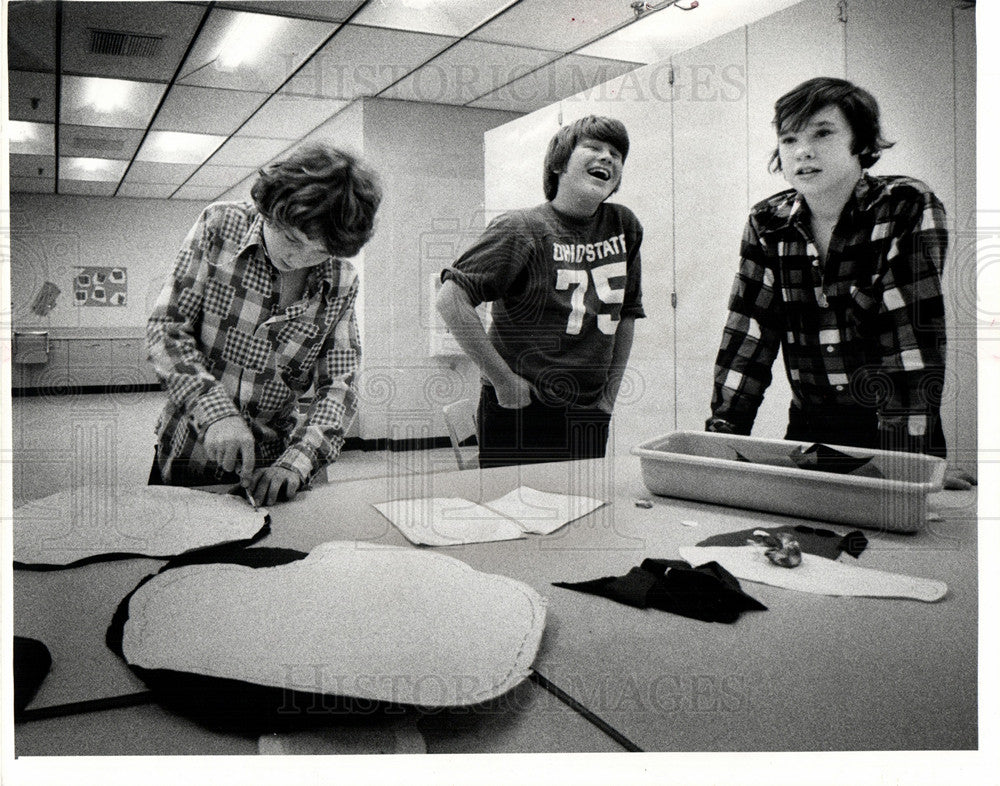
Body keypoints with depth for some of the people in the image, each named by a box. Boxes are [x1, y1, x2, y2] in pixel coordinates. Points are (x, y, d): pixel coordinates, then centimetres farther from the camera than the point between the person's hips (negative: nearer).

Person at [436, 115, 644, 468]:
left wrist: (609, 393, 12)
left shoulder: (625, 227, 6)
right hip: (521, 414, -5)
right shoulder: (521, 228, -10)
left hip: (590, 419, 5)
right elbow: (450, 299, -17)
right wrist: (504, 380, -16)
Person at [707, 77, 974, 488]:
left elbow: (912, 340, -18)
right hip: (807, 429, 3)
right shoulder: (768, 224, 1)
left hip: (892, 435, -2)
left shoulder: (909, 208, -10)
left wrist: (900, 461, -25)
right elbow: (748, 336, 0)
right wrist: (721, 437, -8)